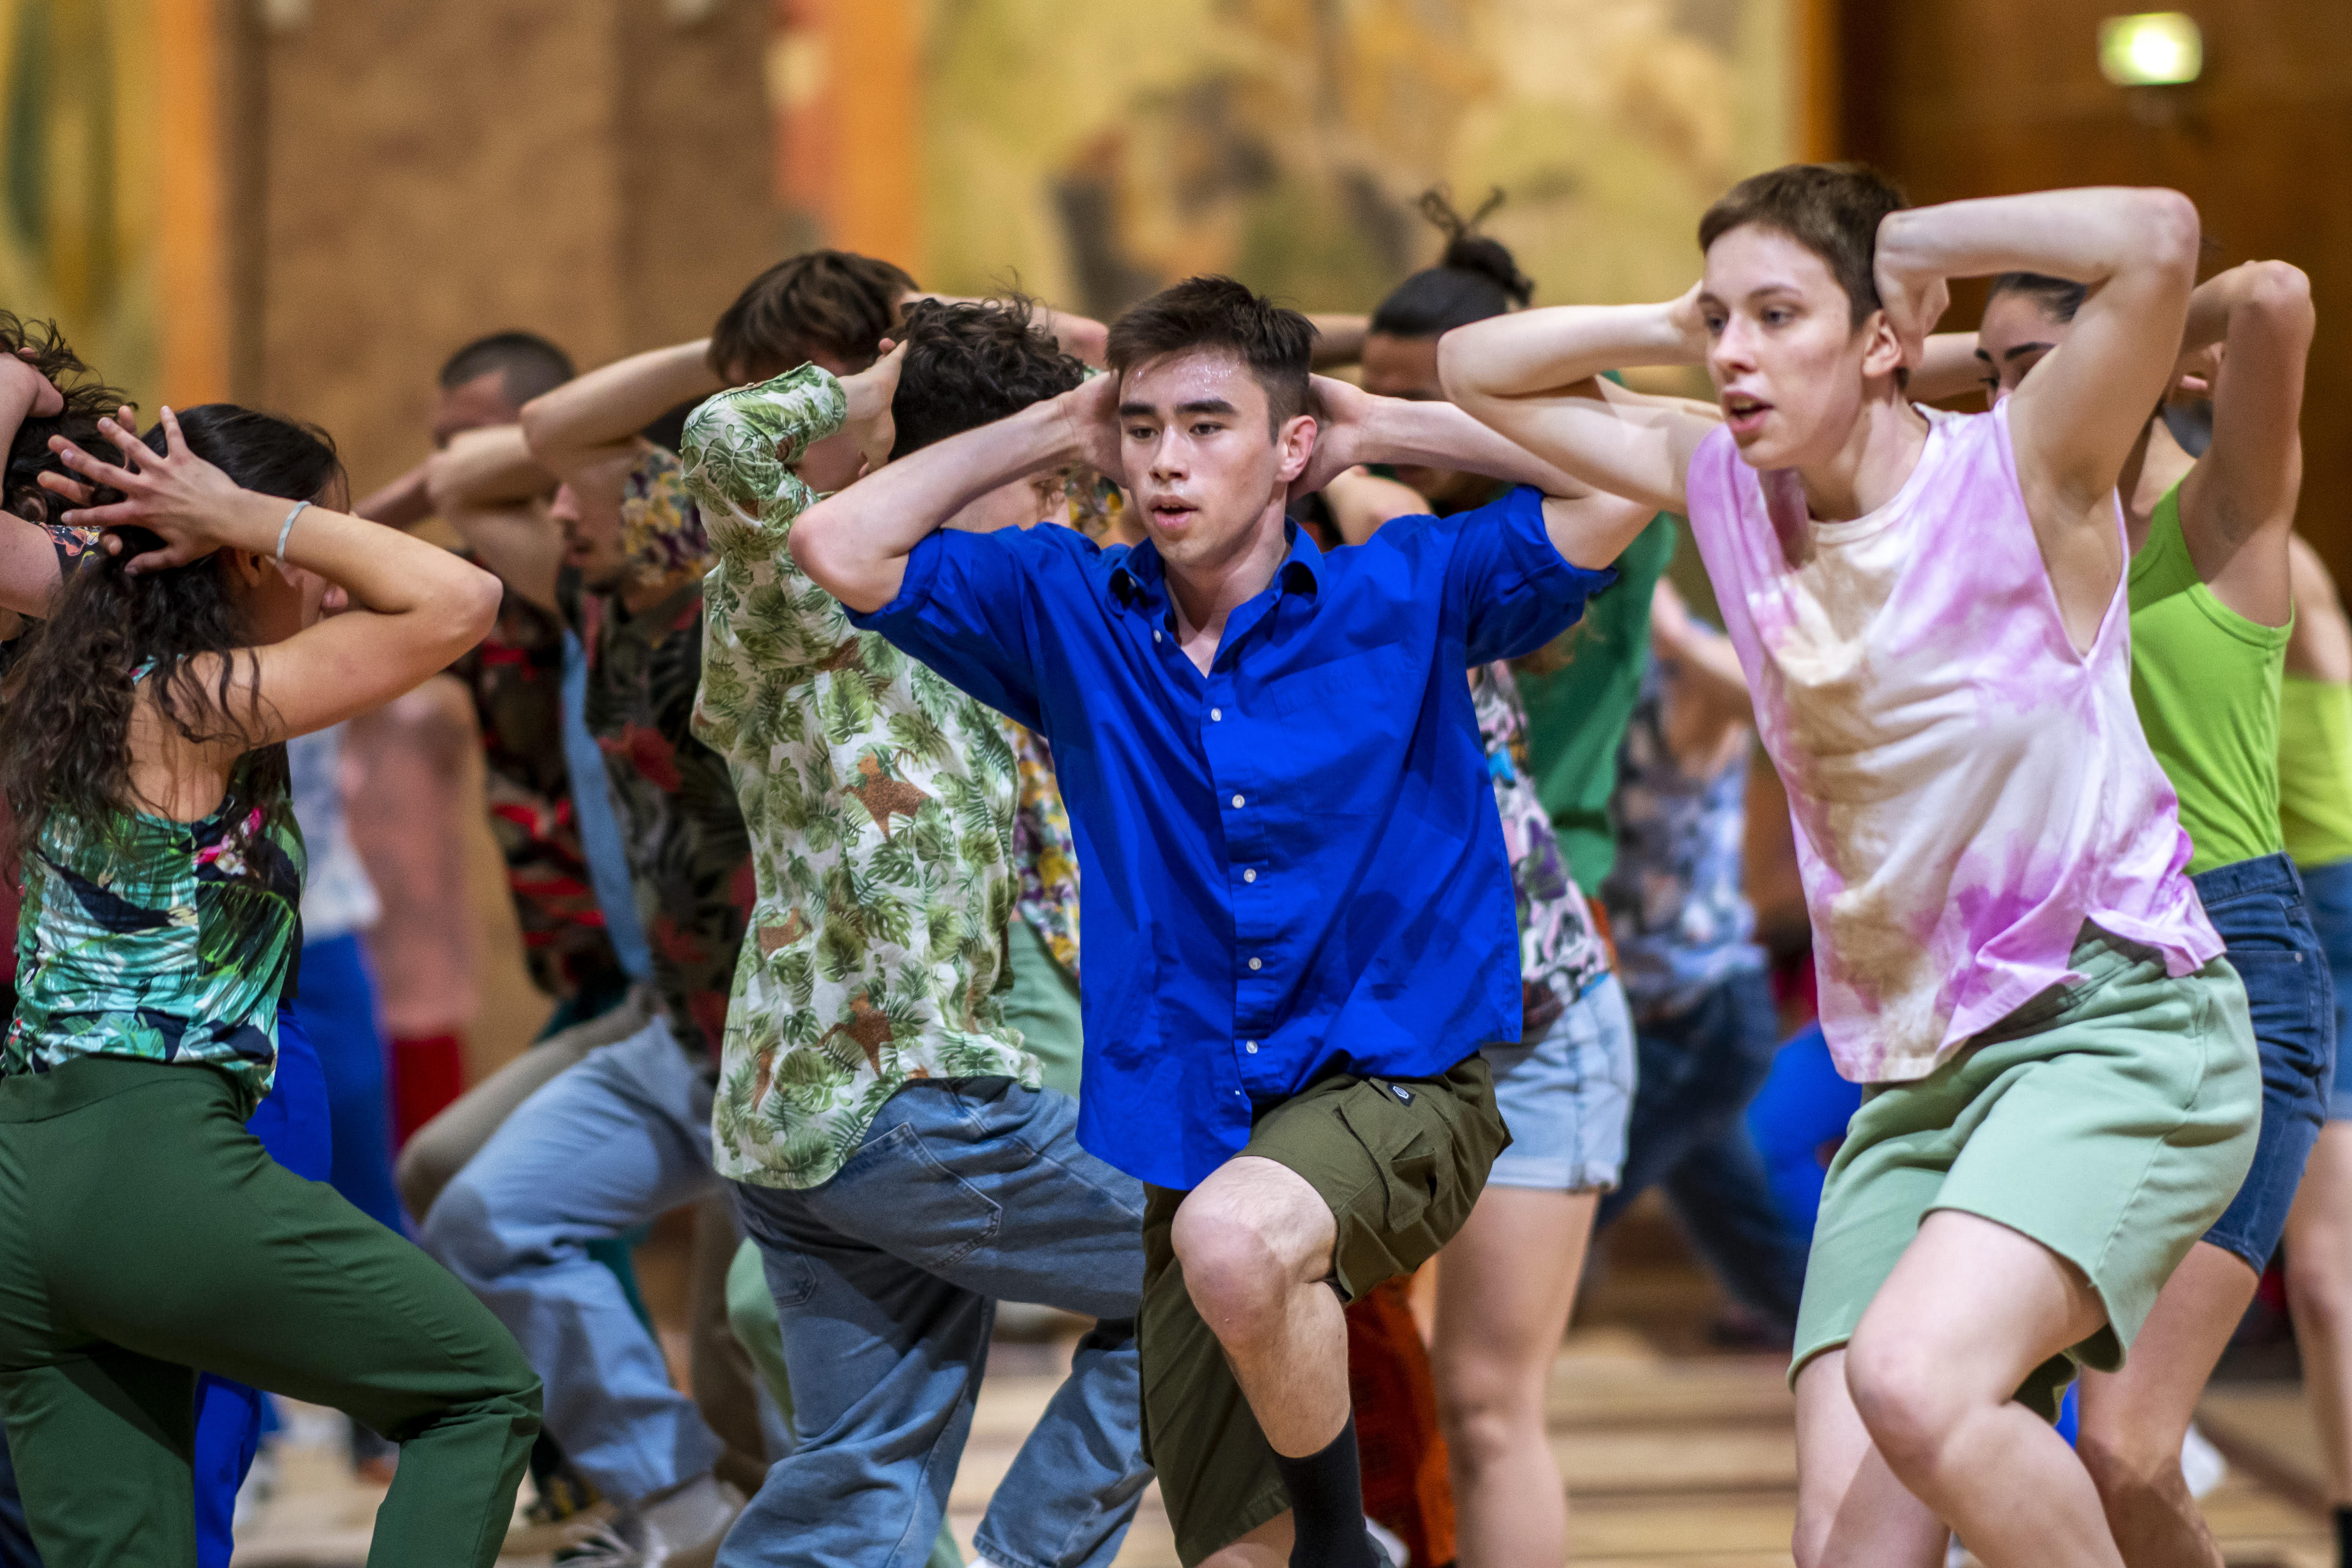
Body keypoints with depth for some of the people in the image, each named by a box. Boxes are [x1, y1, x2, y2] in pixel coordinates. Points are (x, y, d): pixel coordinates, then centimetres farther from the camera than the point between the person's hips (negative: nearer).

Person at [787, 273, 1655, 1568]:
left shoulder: (1404, 598, -2)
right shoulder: (1070, 614, 6)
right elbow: (840, 549, 2)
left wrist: (1386, 428, -2)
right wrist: (1057, 429, 5)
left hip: (1396, 1089, -4)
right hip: (1189, 1135, 4)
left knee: (1234, 1238, -37)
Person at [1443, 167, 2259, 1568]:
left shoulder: (2018, 477, -10)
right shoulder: (1727, 489, 8)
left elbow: (2160, 239, -27)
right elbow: (1480, 369, 18)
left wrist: (1921, 243, -12)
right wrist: (1682, 325, 3)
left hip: (2119, 1023, -6)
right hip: (1916, 1076, 6)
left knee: (1913, 1377, -31)